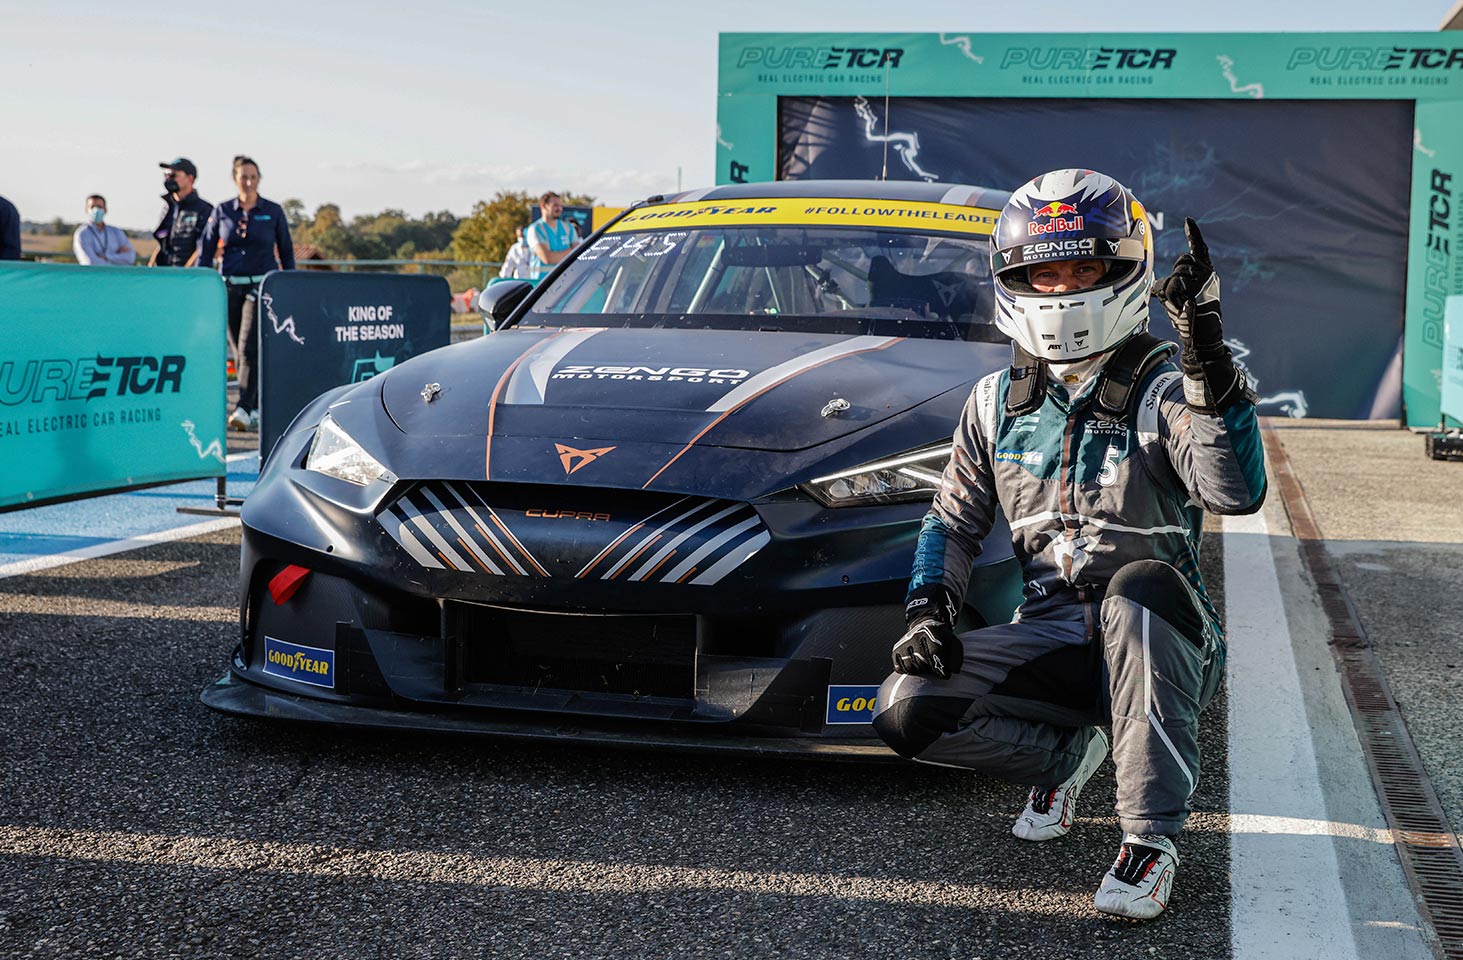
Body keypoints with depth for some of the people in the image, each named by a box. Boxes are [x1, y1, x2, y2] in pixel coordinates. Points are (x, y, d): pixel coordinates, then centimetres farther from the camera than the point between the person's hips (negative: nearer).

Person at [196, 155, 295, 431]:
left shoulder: (273, 212, 3)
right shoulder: (222, 211, 6)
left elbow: (286, 253, 9)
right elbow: (206, 252, 6)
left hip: (261, 286, -3)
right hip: (230, 287, 3)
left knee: (250, 346, -16)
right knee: (239, 351, 5)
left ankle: (244, 409, -20)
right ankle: (257, 409, 16)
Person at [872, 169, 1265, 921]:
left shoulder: (1164, 393, -8)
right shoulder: (998, 402, 8)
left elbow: (1237, 492, -27)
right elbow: (954, 521, 16)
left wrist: (1206, 358, -35)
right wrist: (930, 605, -3)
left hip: (1152, 638, -4)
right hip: (1050, 636, 4)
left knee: (1141, 585, -40)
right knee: (905, 709, -17)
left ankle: (1151, 838, -29)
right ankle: (1068, 752, 11)